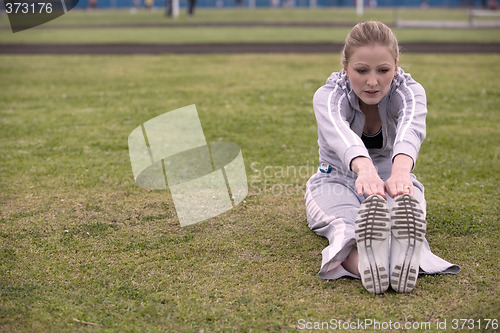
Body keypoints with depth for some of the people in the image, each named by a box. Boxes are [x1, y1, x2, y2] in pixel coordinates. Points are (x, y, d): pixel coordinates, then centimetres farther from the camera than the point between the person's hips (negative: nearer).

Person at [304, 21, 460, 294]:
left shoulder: (409, 91, -17)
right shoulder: (328, 95, -20)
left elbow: (411, 128, -42)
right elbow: (340, 133, -45)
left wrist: (401, 170, -67)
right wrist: (365, 169, -70)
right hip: (337, 180, -1)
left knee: (404, 218, -39)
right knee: (345, 226, -40)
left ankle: (406, 256, -72)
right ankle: (363, 262, -72)